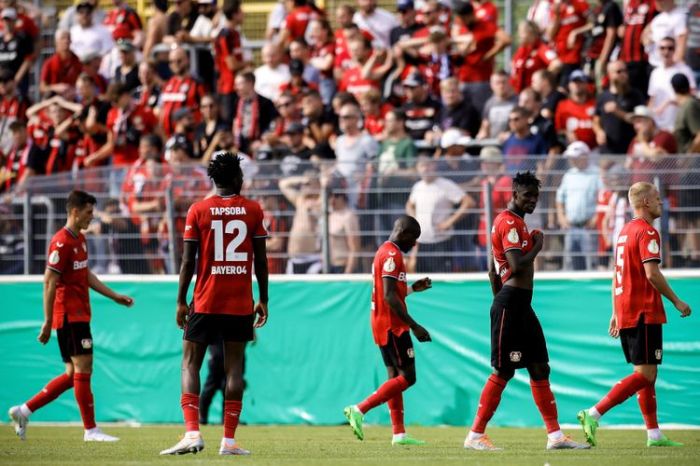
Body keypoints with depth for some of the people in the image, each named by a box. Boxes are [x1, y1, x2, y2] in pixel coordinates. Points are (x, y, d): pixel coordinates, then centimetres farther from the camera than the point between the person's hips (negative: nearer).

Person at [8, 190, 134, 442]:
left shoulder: (80, 240, 16)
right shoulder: (62, 242, -14)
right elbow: (49, 282, -16)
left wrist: (115, 296, 23)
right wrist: (47, 322, -17)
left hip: (79, 315, 10)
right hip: (70, 315, -10)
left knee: (73, 374, 10)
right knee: (83, 368, -7)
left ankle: (24, 411, 14)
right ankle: (90, 429, -2)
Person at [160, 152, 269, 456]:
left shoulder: (198, 211, -1)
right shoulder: (253, 210, 1)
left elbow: (188, 260, -3)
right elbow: (261, 260, 2)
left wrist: (181, 301, 4)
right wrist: (263, 299, 11)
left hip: (205, 304, -1)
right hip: (241, 304, 1)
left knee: (190, 363, 5)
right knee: (235, 366, 4)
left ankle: (192, 433, -12)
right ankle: (229, 440, 0)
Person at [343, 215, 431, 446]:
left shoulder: (384, 252, 16)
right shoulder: (392, 255, -15)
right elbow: (390, 297, -22)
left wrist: (412, 288, 19)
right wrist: (414, 326, -23)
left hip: (383, 325, 10)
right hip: (392, 325, -10)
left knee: (395, 376, 10)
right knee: (407, 377, -9)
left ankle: (399, 434, 10)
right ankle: (359, 410, -14)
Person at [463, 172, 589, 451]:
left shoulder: (515, 222, 19)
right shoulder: (509, 223, -13)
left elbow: (493, 268, 22)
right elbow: (518, 265, -24)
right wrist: (537, 246, -8)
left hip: (521, 306, 11)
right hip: (511, 304, -11)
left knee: (540, 369, 9)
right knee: (503, 372, -7)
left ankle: (555, 436, 11)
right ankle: (475, 436, -2)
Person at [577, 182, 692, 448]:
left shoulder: (625, 231, 17)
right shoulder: (647, 232, -12)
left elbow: (617, 276, 19)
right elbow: (651, 274, -20)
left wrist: (616, 313, 21)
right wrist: (676, 301, -11)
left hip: (625, 313, 10)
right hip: (644, 313, -10)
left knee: (646, 374, 11)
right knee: (645, 374, -9)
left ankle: (654, 434, 11)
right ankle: (593, 414, -17)